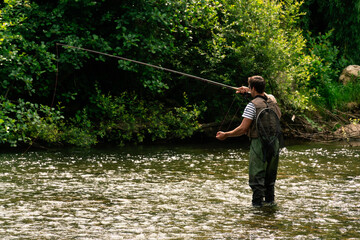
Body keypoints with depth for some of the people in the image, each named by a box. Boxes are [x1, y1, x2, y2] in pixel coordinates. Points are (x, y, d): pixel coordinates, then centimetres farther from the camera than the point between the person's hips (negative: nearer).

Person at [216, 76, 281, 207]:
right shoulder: (272, 99, 6)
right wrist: (248, 90, 39)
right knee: (270, 175, 19)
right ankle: (270, 200, 27)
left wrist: (226, 135, -5)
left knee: (257, 176, -1)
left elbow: (243, 129, -16)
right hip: (274, 142, 7)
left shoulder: (253, 105, -13)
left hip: (259, 143, -6)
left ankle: (257, 203, -2)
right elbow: (263, 95, 34)